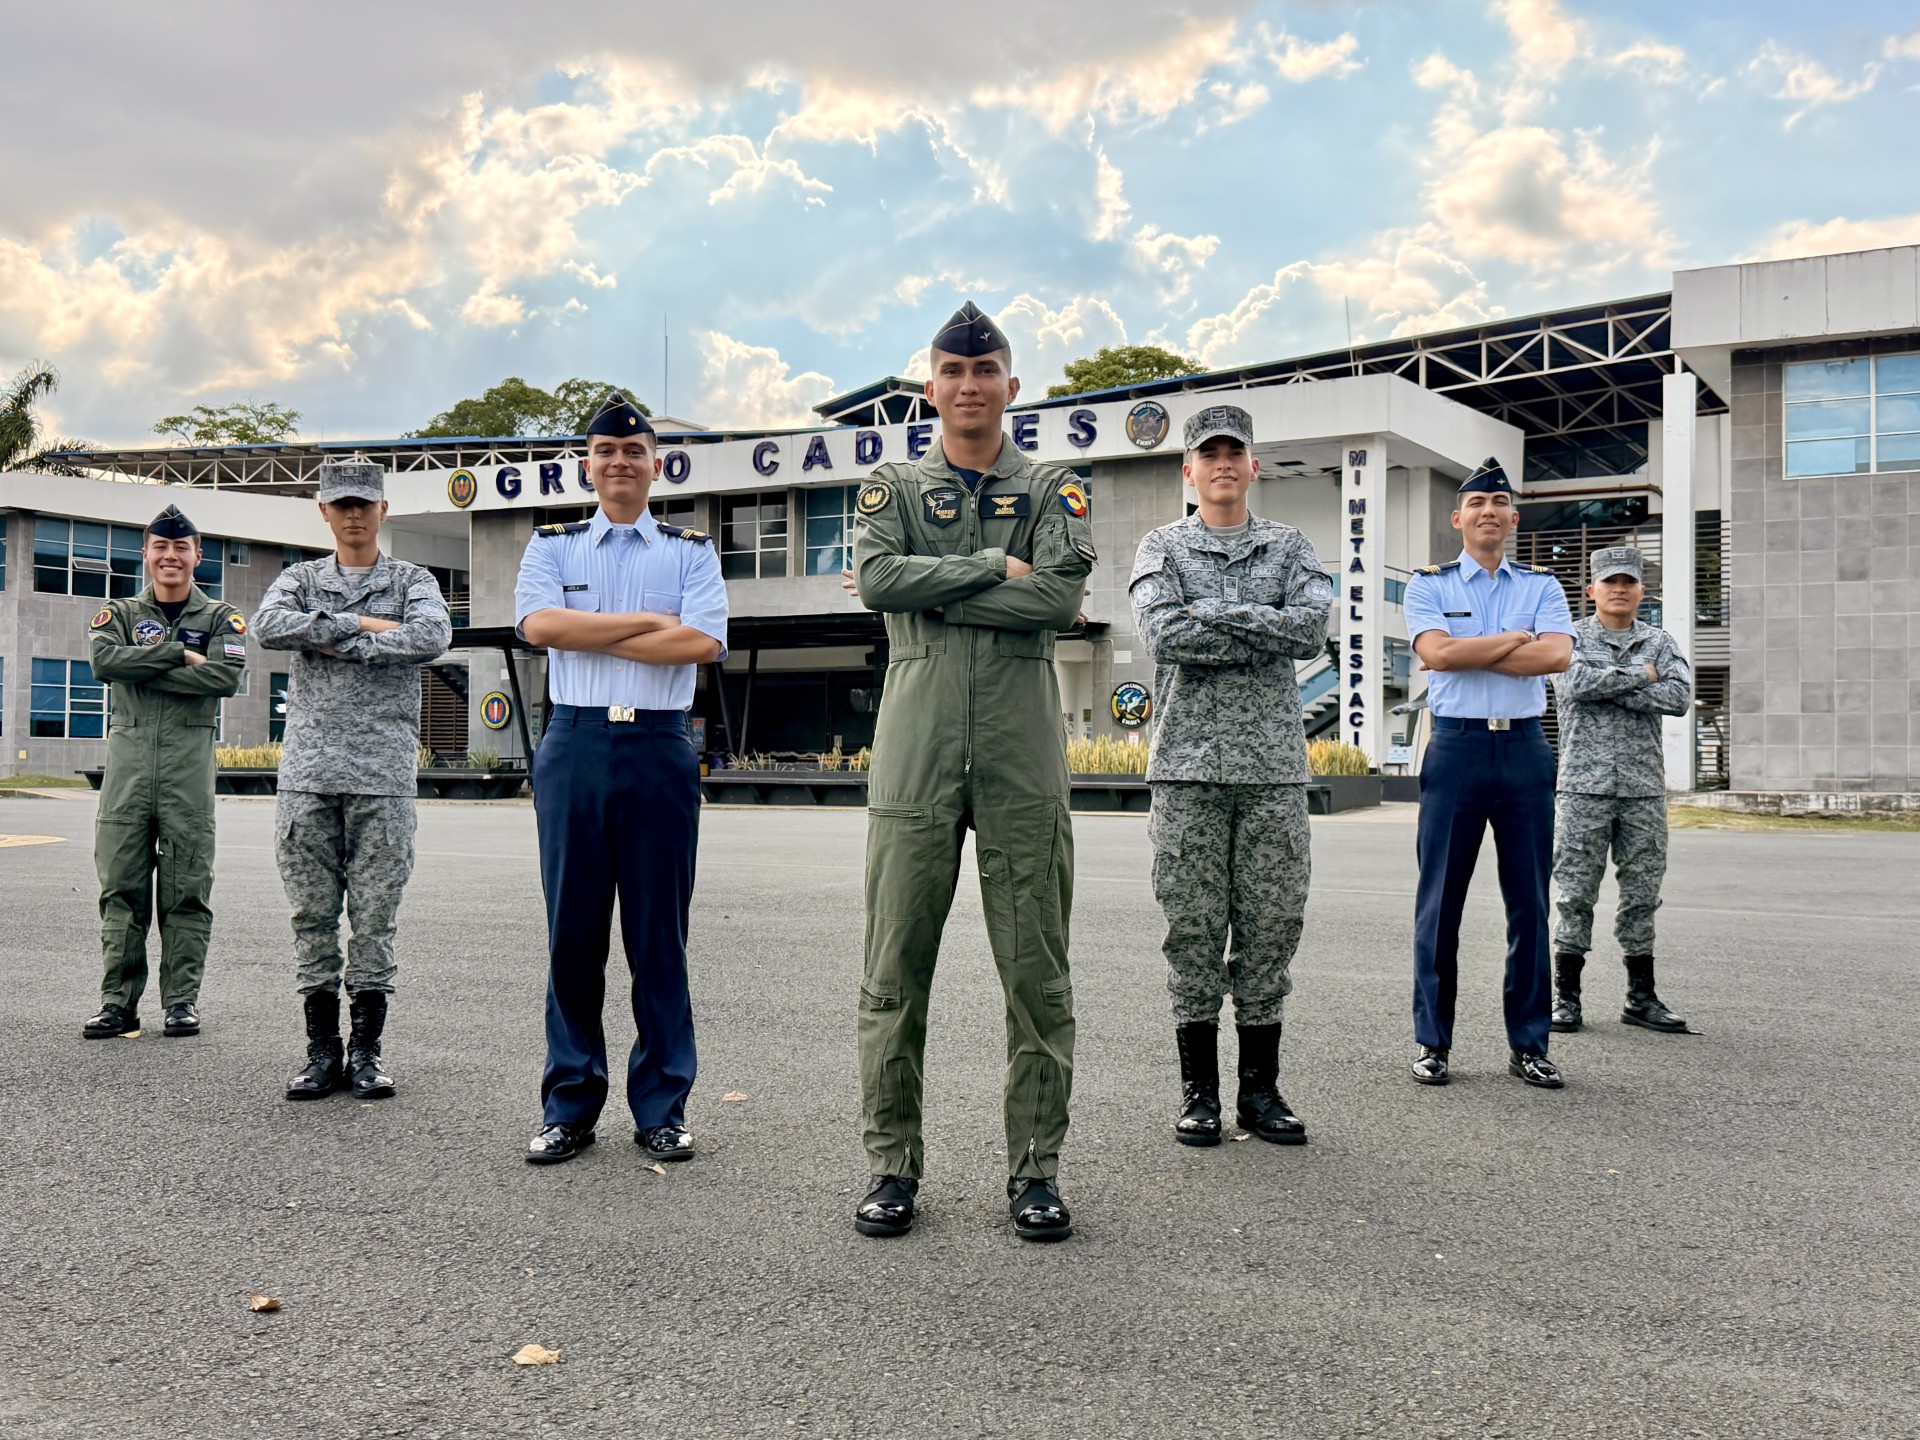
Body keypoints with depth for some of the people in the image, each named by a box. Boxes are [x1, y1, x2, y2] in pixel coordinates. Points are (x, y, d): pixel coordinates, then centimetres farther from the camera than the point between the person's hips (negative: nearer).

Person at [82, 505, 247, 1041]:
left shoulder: (220, 617, 10)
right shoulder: (120, 613, 15)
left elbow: (227, 677, -9)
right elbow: (104, 660, -6)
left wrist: (143, 670, -8)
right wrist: (178, 655, -10)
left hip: (189, 758, -1)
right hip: (128, 755, 2)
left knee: (187, 887, 0)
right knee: (121, 885, 1)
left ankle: (182, 999, 6)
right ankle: (119, 1002, 7)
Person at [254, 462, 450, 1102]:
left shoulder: (413, 580, 10)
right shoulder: (301, 578, 15)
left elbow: (433, 636, -12)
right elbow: (268, 626, -7)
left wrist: (336, 641, -8)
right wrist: (363, 624, -10)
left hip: (383, 770, -2)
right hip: (308, 770, 2)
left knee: (374, 916, 1)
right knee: (312, 915, 5)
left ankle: (367, 1050, 10)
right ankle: (322, 1049, 14)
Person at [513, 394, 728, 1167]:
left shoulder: (691, 551, 11)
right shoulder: (552, 546, 13)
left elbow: (704, 641, -7)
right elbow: (539, 624, -7)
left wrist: (590, 634, -6)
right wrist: (647, 621, -7)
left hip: (660, 748, -1)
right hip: (575, 746, 1)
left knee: (660, 935, 3)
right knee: (572, 933, 4)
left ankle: (662, 1107, 12)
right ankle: (570, 1106, 15)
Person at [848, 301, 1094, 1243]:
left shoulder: (1052, 490, 12)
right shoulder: (893, 488, 14)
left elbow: (1062, 597, -7)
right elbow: (877, 578, -7)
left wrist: (931, 587, -6)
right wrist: (995, 567, -7)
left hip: (1023, 756, 0)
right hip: (916, 751, 0)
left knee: (1037, 971, 2)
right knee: (895, 970, 2)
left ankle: (1035, 1166, 14)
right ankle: (893, 1164, 14)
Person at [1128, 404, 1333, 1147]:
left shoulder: (1290, 546, 13)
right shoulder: (1162, 547, 8)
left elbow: (1313, 627, -6)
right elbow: (1163, 632, -11)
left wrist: (1214, 613, -10)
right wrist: (1267, 635, -9)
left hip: (1274, 765, 2)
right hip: (1188, 764, -2)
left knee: (1270, 928, 4)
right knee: (1193, 930, 1)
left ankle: (1260, 1088, 15)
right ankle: (1199, 1091, 12)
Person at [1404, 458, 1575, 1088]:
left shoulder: (1541, 585, 12)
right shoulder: (1429, 584, 7)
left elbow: (1557, 655, -7)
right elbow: (1436, 653, -11)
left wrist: (1470, 653, -9)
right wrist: (1516, 639, -6)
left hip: (1525, 748, 2)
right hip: (1456, 746, -2)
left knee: (1529, 902, 5)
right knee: (1440, 901, 1)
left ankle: (1528, 1043, 15)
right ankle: (1433, 1042, 11)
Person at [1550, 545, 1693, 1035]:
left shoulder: (1658, 641, 12)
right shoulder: (1572, 638, 5)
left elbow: (1680, 696, -5)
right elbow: (1575, 684, -16)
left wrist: (1610, 688, -10)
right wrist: (1640, 675, -7)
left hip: (1644, 788, 3)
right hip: (1585, 784, -3)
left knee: (1642, 894, 7)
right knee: (1576, 893, -1)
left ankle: (1641, 998, 16)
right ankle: (1566, 997, 7)